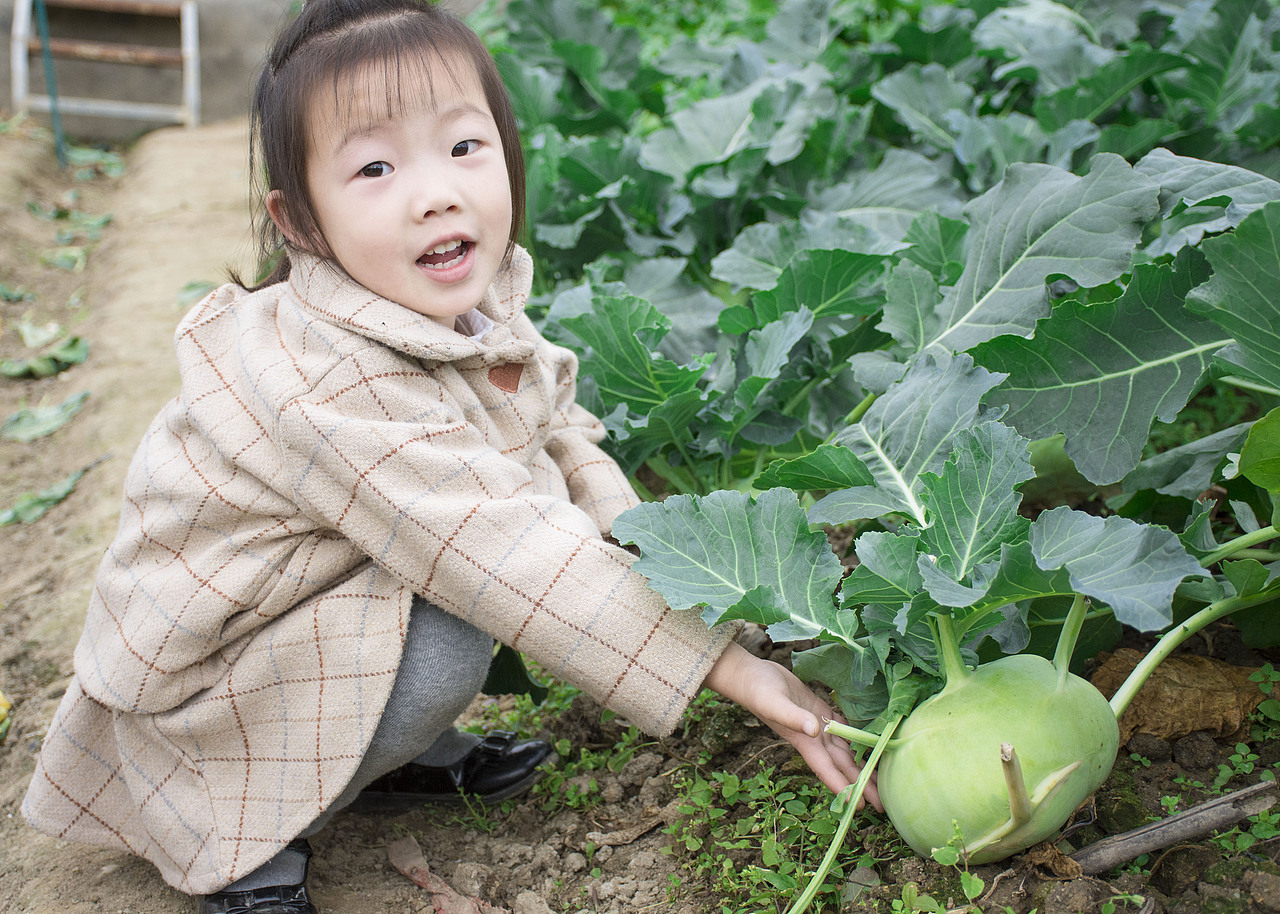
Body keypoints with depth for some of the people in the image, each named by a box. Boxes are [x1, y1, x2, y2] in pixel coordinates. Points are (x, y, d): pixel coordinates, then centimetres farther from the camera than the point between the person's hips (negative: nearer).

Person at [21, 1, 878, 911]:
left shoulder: (473, 307, -9)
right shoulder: (328, 389, -35)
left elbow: (568, 444, 4)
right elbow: (511, 560, -35)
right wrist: (726, 666, -32)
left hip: (332, 596, 8)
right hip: (204, 673, -8)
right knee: (452, 634, -29)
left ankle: (390, 751, 10)